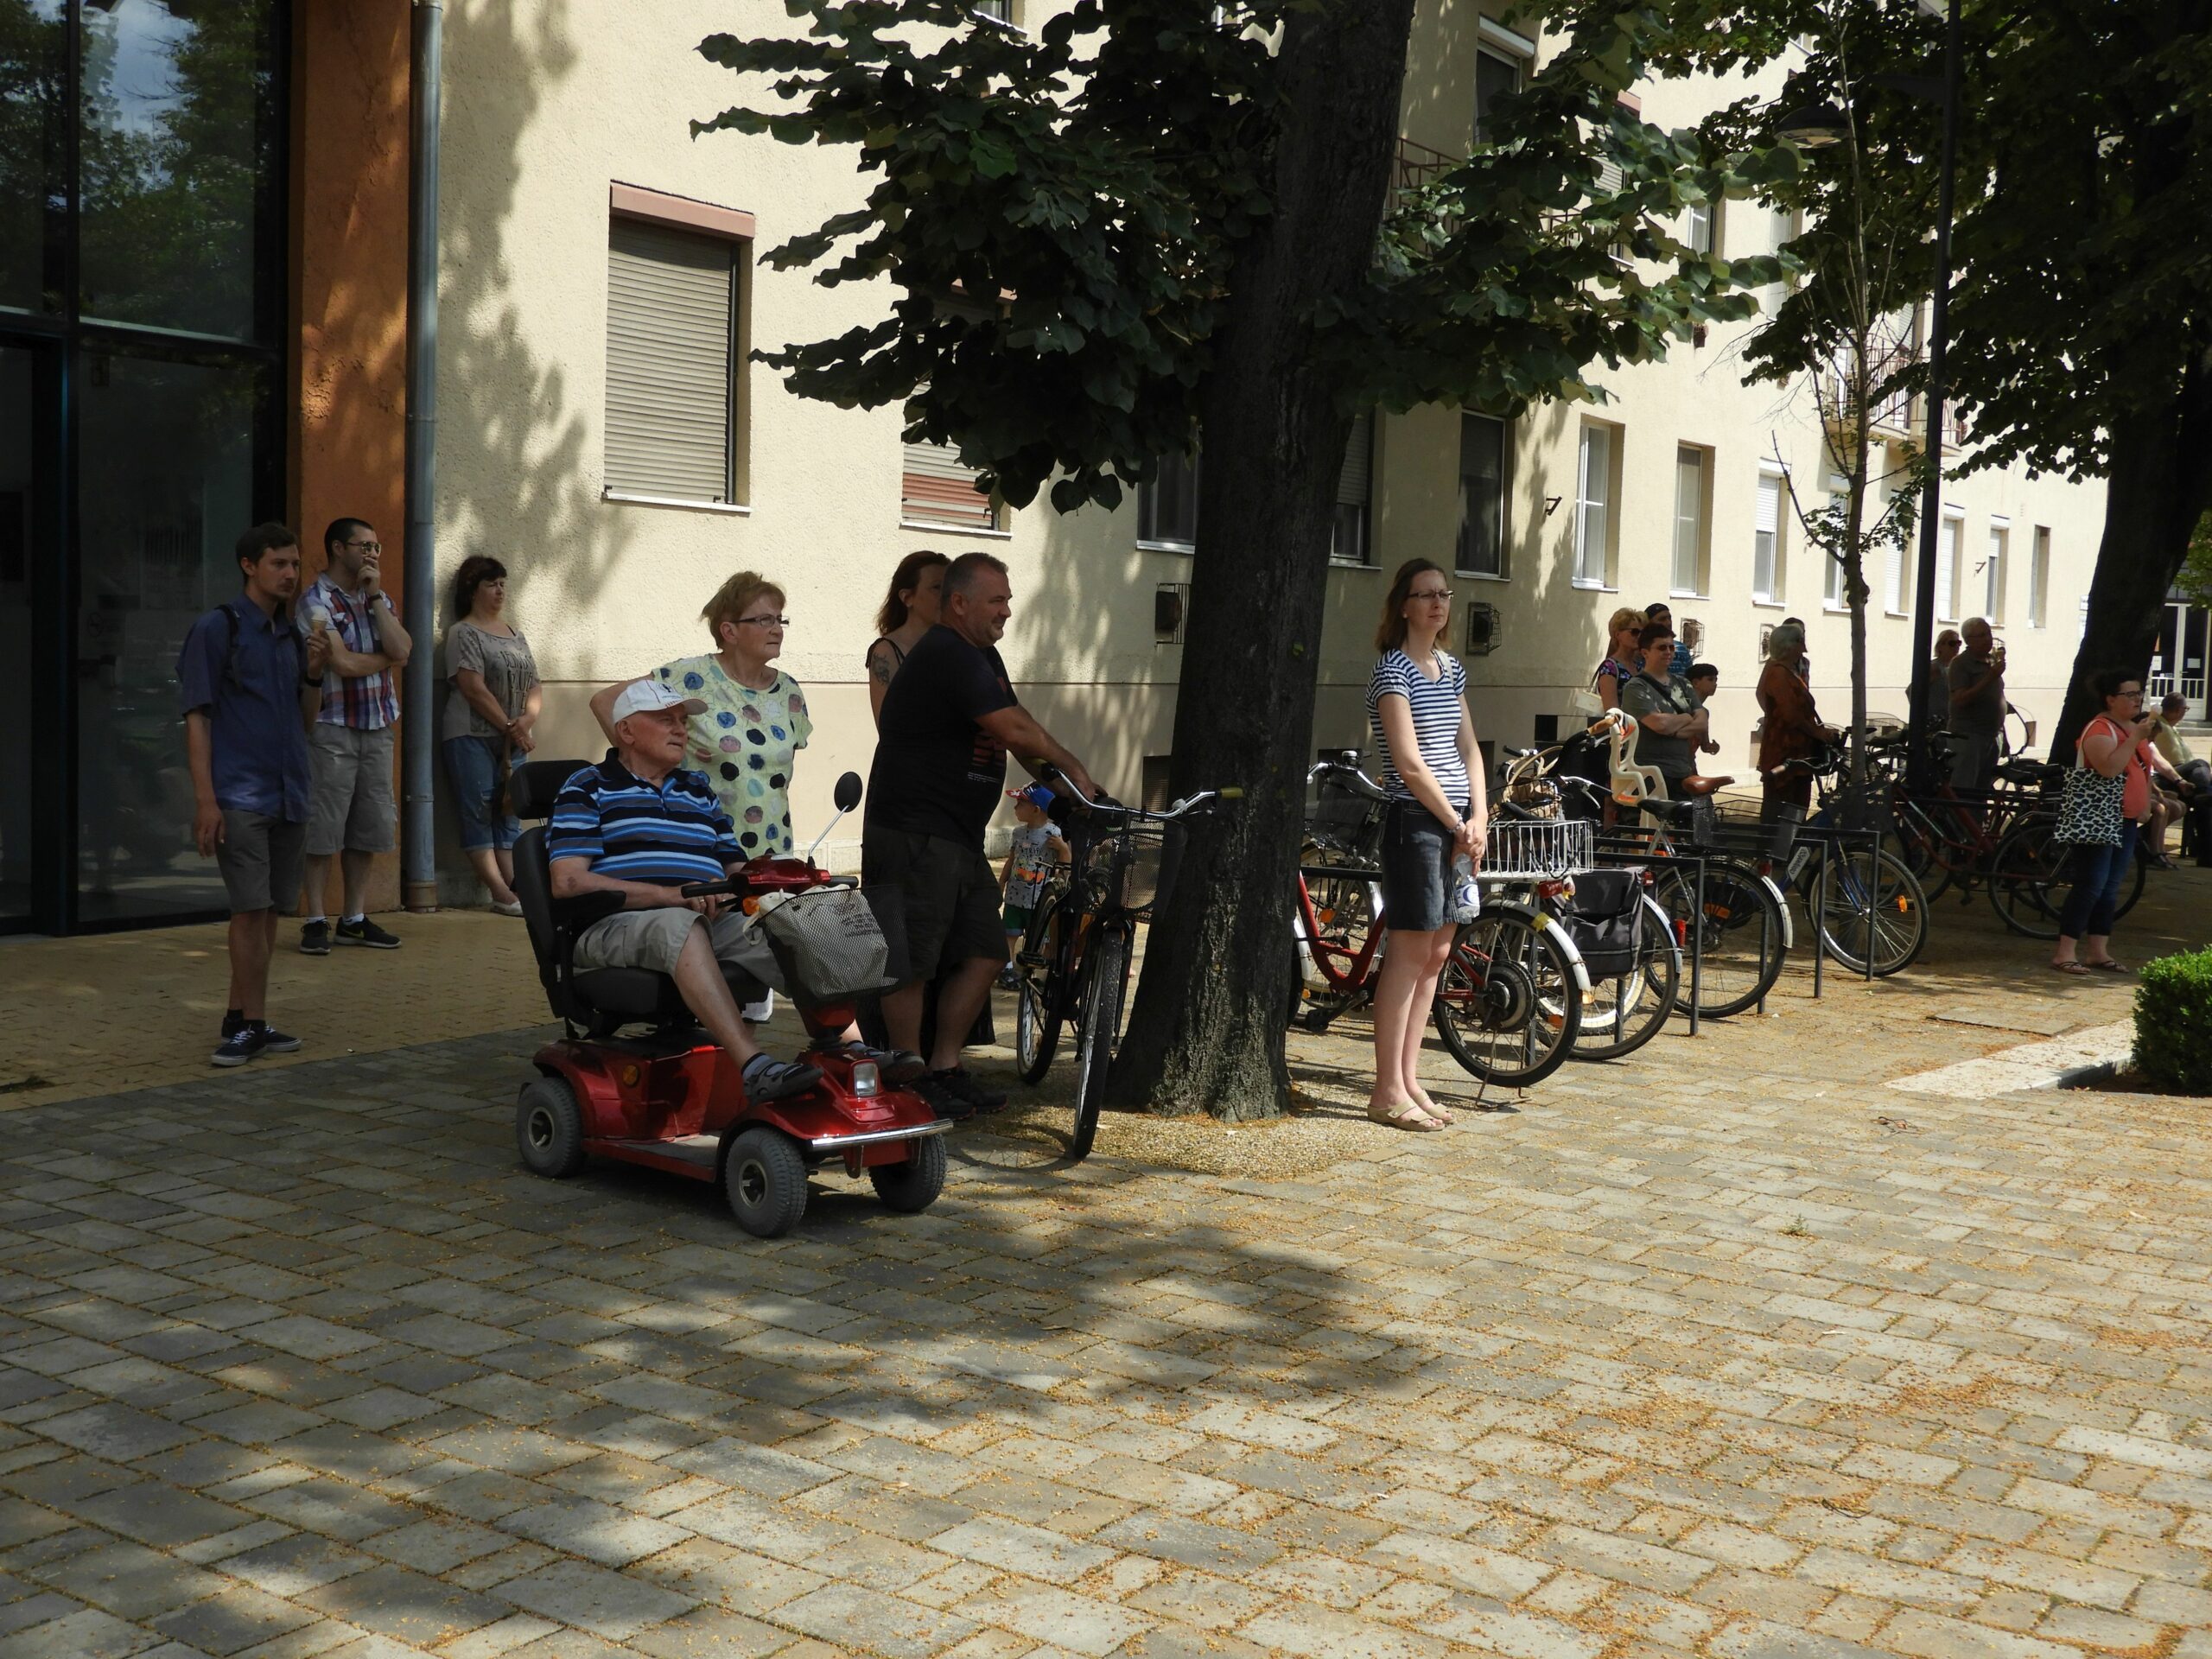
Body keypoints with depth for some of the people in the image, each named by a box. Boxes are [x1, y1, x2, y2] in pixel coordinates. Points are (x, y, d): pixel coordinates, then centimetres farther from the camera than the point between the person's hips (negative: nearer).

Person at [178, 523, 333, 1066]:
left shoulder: (294, 635, 14)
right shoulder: (217, 629, -3)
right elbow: (197, 717, -6)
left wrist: (315, 674, -2)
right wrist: (205, 799, -13)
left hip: (290, 794, 6)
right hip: (240, 796, -6)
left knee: (269, 911, 8)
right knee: (251, 910, -7)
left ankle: (239, 1019, 17)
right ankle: (252, 1025, 0)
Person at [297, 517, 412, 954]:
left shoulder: (379, 600, 16)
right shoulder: (315, 602, -5)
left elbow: (402, 650, -2)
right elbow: (343, 663, -16)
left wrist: (376, 595, -4)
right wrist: (387, 659, 1)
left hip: (378, 727, 6)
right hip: (332, 727, -6)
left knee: (367, 828, 9)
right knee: (322, 829, -4)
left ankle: (354, 918, 17)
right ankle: (316, 921, 2)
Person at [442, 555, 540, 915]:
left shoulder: (515, 634, 17)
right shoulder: (463, 633, -3)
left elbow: (534, 685, 12)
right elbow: (474, 689, -13)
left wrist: (527, 718, -9)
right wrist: (511, 727, -14)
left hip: (512, 739, 6)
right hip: (472, 736, -6)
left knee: (508, 813, 4)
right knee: (478, 813, -7)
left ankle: (516, 887, 0)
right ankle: (501, 894, -11)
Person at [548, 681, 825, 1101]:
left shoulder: (698, 791, 27)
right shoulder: (587, 788, 8)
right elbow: (567, 881, -7)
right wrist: (672, 895, -17)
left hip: (711, 925, 5)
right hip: (616, 928, -5)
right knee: (680, 925, -39)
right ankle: (753, 1067, -51)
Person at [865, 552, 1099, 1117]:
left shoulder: (981, 656, 18)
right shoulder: (944, 655, -16)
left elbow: (1018, 738, 19)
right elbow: (1013, 729, -21)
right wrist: (1073, 769, -9)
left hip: (959, 837, 10)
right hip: (914, 835, -10)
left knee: (984, 954, 9)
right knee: (911, 963, -3)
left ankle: (945, 1069, 17)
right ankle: (911, 1083, 6)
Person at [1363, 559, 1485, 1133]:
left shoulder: (1451, 668, 15)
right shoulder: (1393, 671, -10)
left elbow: (1468, 748, 14)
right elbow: (1410, 764, -15)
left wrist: (1479, 816, 1)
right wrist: (1457, 824, -12)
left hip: (1456, 825, 8)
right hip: (1415, 822, -8)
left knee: (1436, 954, 10)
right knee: (1409, 952, -6)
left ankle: (1410, 1080, 18)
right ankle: (1388, 1091, 0)